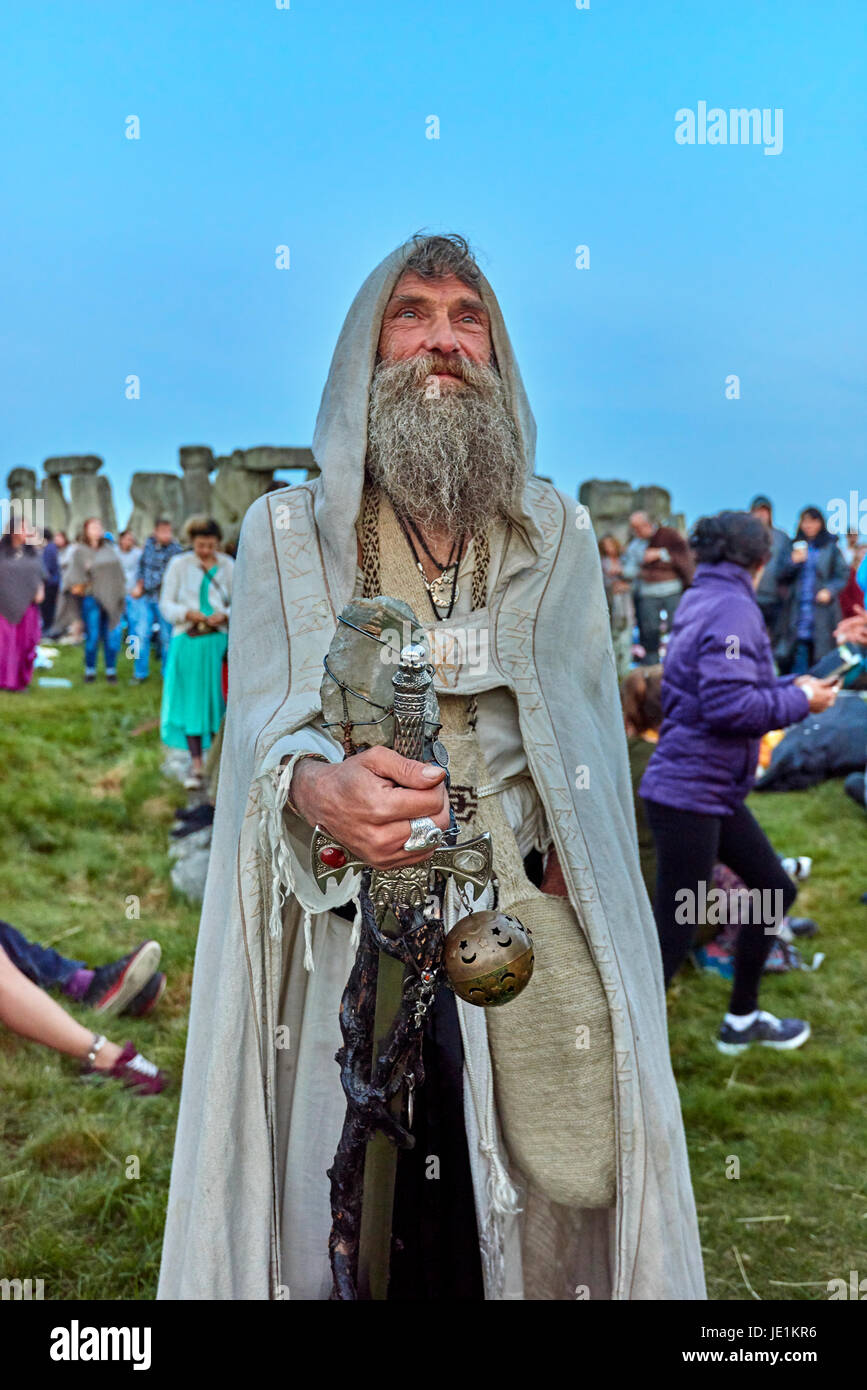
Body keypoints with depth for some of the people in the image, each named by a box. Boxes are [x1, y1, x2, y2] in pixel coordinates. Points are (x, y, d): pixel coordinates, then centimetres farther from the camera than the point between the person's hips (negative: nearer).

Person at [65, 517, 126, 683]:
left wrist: (120, 595, 11)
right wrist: (77, 585, -18)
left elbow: (118, 572, 15)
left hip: (112, 598, 3)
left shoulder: (109, 549, 13)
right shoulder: (80, 551, 1)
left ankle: (111, 670, 14)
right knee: (92, 636, 0)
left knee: (112, 636, 2)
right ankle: (90, 670, 14)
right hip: (92, 598, -3)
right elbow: (73, 573, -3)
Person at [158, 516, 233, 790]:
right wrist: (187, 613, -15)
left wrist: (224, 616, -12)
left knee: (217, 702, 3)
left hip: (218, 641, 1)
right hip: (187, 641, -1)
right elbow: (166, 604, 3)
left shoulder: (228, 566, 6)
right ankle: (196, 764, 1)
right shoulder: (179, 565, 4)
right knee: (190, 701, -2)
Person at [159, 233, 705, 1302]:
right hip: (346, 945, -1)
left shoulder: (559, 534, 12)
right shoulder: (286, 530, 7)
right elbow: (264, 722, -6)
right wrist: (319, 787, -29)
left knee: (545, 1232, 3)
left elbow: (591, 742, 6)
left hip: (535, 933, 2)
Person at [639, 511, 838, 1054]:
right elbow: (727, 705, -27)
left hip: (716, 791, 10)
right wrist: (799, 701, -13)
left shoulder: (701, 601, 13)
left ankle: (742, 1021, 34)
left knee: (775, 888, 20)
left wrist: (793, 686, 16)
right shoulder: (734, 608, -17)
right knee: (674, 935, -5)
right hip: (690, 791, -10)